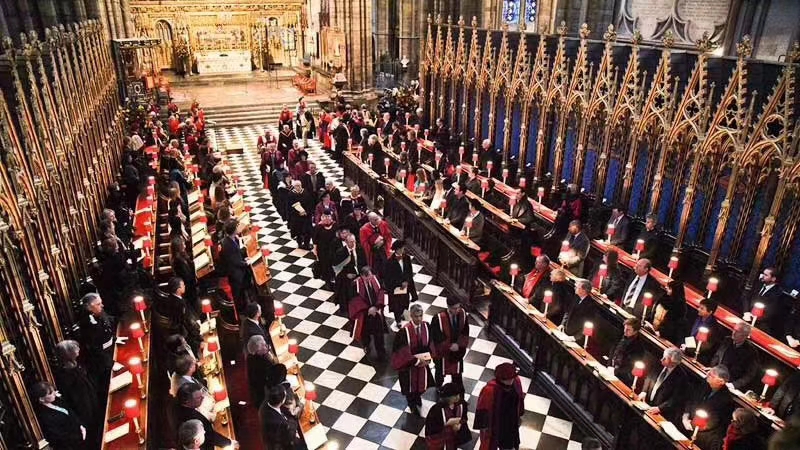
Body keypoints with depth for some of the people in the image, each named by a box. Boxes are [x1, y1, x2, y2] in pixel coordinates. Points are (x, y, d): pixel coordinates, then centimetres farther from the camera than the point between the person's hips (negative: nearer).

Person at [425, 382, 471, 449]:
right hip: (437, 438, -5)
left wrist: (460, 424, -19)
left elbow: (464, 418, 3)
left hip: (453, 436, 5)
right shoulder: (437, 408, -31)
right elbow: (430, 425, -27)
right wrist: (447, 423, -33)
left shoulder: (462, 404, -16)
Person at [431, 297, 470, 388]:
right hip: (442, 351, -3)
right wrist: (450, 346, -19)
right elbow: (437, 338, -21)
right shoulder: (438, 318, -31)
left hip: (458, 351, 3)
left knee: (457, 373, 22)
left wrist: (459, 344, -17)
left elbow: (465, 332, -6)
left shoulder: (462, 314, -18)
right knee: (440, 373, 22)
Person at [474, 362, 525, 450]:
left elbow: (519, 398, 0)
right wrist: (484, 426, -12)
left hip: (510, 422, 5)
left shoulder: (516, 381, -19)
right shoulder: (490, 389, -35)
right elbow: (483, 408, -21)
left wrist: (519, 415, 12)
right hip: (493, 423, -5)